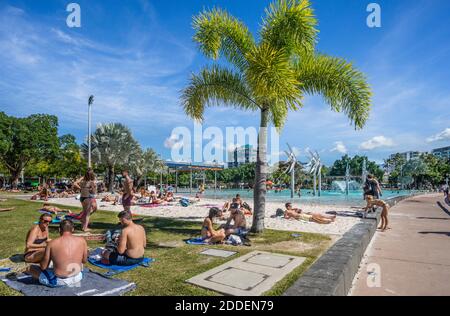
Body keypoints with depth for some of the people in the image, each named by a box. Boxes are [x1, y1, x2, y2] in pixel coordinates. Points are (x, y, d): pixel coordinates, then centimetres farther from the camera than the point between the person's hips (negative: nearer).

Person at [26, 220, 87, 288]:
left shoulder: (52, 243, -12)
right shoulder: (82, 241, -7)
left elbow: (43, 267, -5)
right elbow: (84, 261, 5)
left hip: (59, 281, -3)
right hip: (78, 278, 3)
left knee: (30, 268, 15)